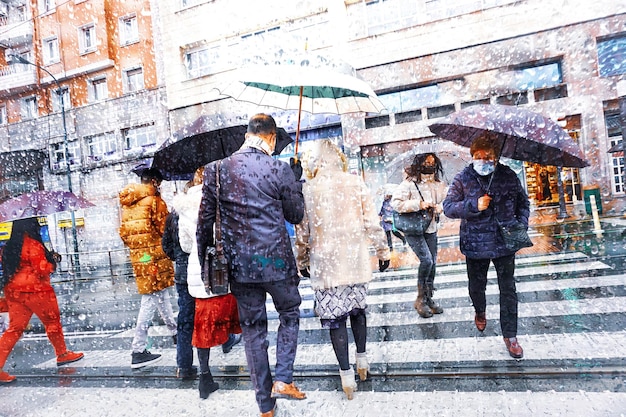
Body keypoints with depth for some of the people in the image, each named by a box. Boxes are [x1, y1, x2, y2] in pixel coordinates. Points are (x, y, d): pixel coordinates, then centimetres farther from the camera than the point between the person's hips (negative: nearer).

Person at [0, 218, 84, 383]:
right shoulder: (33, 245, -17)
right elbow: (42, 269, -18)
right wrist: (53, 261, 2)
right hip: (35, 289, -7)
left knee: (15, 328, 9)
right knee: (52, 321, 10)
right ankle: (62, 354, 24)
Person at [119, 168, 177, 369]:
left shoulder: (126, 203, 12)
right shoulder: (154, 199, -10)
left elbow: (123, 232, 13)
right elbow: (164, 228, -11)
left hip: (137, 255, 8)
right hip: (154, 255, -8)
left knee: (160, 293, 19)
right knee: (151, 300, -4)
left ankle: (174, 331, 34)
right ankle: (138, 350, -2)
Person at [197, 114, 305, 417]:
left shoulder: (216, 169, 1)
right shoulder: (280, 171, -8)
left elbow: (205, 220, 3)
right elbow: (296, 215, 4)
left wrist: (204, 261, 13)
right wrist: (296, 180, 15)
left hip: (238, 265, 3)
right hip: (276, 261, -3)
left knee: (253, 329, 16)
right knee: (289, 313, 25)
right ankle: (283, 379, 17)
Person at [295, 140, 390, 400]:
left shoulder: (307, 189, -3)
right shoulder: (356, 183, 0)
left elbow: (302, 230, 1)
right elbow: (371, 222, -1)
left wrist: (302, 261, 13)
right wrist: (382, 251, 9)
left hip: (325, 262, -2)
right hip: (355, 258, 2)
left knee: (334, 315, 6)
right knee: (357, 308, 20)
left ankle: (346, 374, 12)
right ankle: (362, 360, 33)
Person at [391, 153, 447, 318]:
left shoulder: (438, 184, 5)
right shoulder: (409, 183, -13)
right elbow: (395, 202, -18)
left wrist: (441, 206, -9)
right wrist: (419, 204, -24)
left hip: (431, 229, 6)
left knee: (433, 263, 8)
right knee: (426, 260, -18)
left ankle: (428, 298, 25)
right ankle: (420, 298, -1)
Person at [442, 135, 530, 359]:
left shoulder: (508, 175, -1)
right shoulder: (463, 178, -6)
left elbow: (523, 202, 11)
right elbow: (448, 207, -8)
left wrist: (521, 224, -4)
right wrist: (474, 205, -21)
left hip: (504, 242, 1)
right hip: (475, 244, 0)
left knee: (508, 289, 6)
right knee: (476, 286, 16)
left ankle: (510, 335, 20)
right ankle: (480, 312, 49)